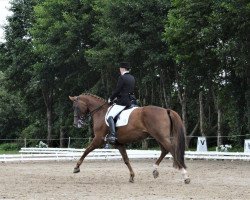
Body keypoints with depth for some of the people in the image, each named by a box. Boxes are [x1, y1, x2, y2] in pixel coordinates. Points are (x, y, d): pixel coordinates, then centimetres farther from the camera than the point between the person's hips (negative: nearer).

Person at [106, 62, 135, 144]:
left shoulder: (122, 77, -13)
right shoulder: (132, 78, 13)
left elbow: (117, 90, -13)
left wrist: (111, 99, 2)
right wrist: (118, 97, 21)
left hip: (122, 102, -10)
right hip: (130, 100, 10)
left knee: (110, 116, -16)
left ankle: (112, 135, -30)